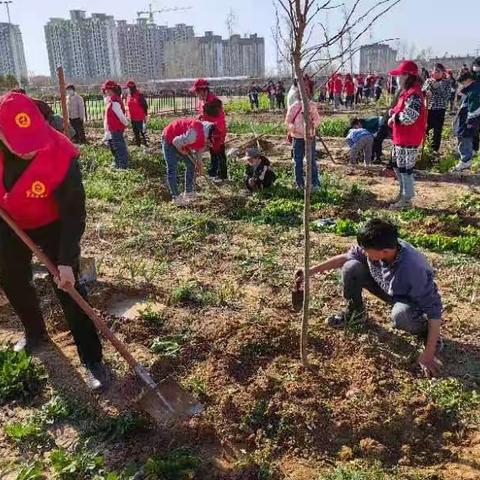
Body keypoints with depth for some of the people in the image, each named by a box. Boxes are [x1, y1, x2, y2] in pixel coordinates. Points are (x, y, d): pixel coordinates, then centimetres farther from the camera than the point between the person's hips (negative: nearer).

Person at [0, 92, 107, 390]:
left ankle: (93, 360, 3)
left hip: (52, 224, -5)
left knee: (68, 288, -7)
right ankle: (36, 334, 43)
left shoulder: (62, 158, -36)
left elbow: (74, 214, -28)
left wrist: (66, 261, -30)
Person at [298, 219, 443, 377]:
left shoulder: (413, 269, -40)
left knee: (401, 314, -41)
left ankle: (426, 332, -5)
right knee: (351, 268, -17)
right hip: (389, 291, 5)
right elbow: (345, 257, -7)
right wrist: (312, 271, -10)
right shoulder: (373, 248, -25)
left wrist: (429, 353, -31)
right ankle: (357, 313, 10)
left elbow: (434, 308, -33)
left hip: (413, 302, -5)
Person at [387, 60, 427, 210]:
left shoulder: (413, 94, -20)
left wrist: (394, 117, -16)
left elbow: (409, 116, -32)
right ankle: (403, 192, 34)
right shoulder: (406, 92, 13)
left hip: (408, 140, -10)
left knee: (405, 168, -2)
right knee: (397, 165, 20)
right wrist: (393, 112, 3)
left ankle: (406, 199, 9)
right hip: (400, 138, 10)